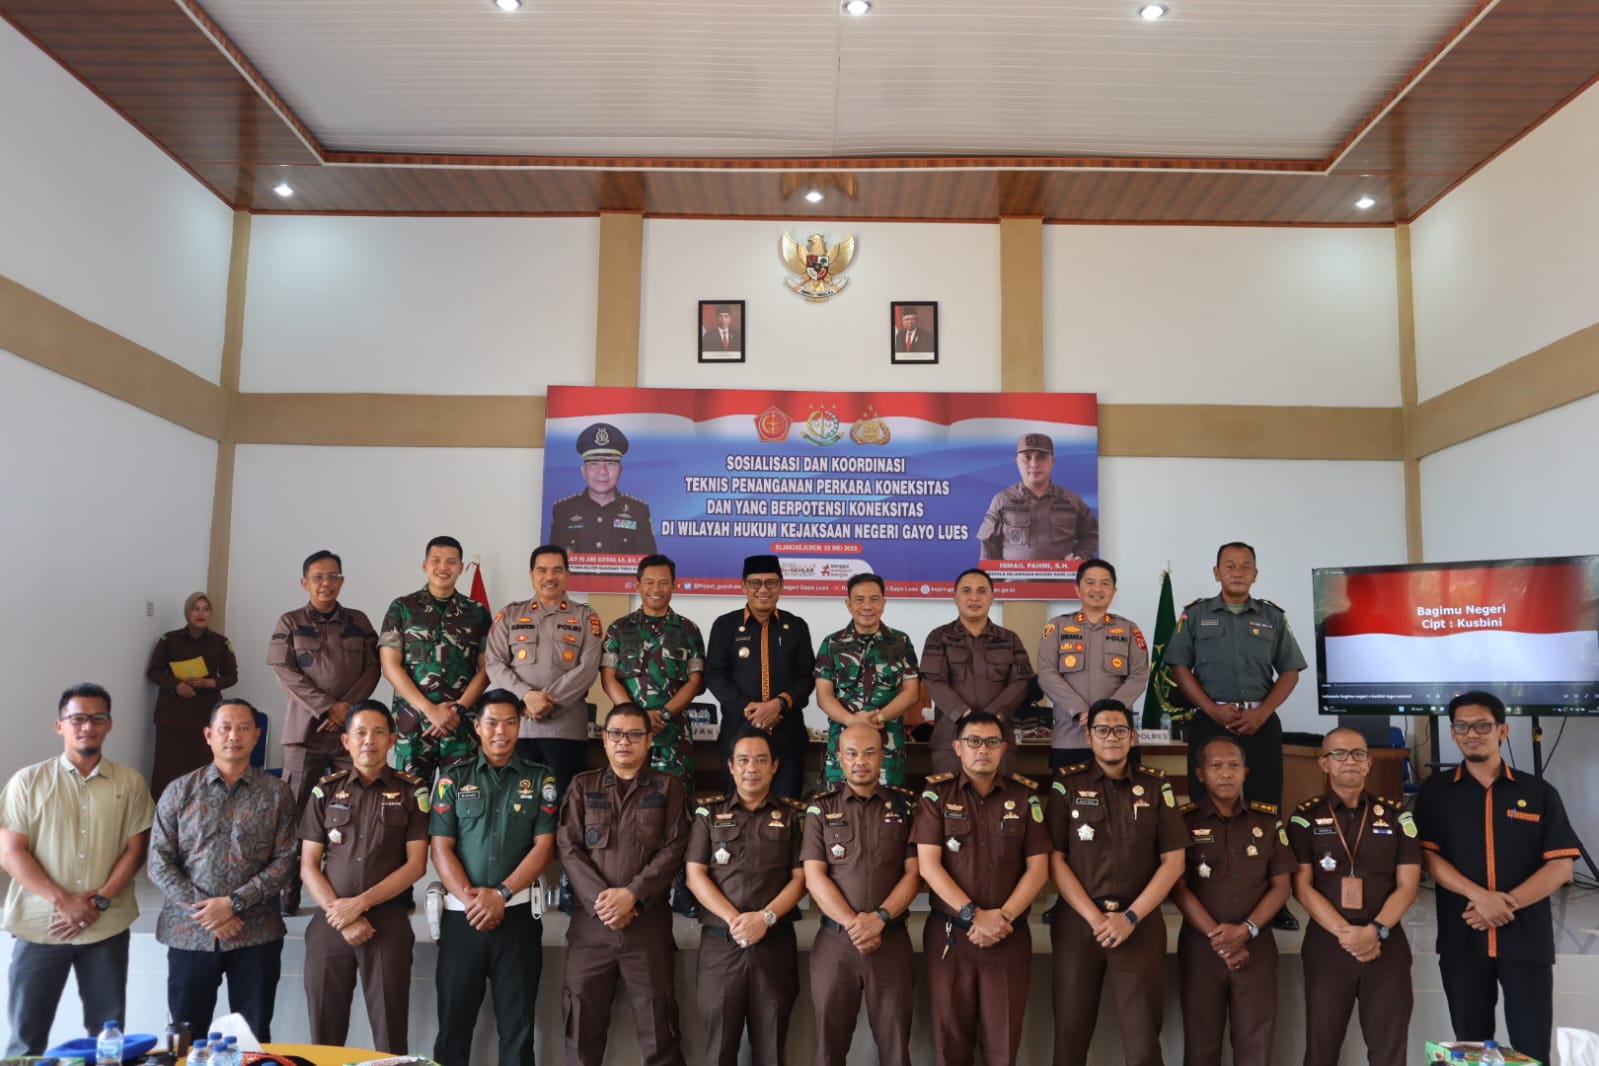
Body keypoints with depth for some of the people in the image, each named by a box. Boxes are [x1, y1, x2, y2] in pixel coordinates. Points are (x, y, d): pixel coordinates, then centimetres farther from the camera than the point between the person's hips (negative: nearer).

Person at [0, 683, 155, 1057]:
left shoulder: (130, 782, 3)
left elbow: (135, 850, 2)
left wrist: (99, 901, -11)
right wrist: (62, 901, -13)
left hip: (108, 927, 1)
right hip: (39, 926, -1)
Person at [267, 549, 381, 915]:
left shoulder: (358, 621, 11)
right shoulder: (290, 623, 6)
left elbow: (372, 668, 5)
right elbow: (285, 671, -4)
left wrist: (347, 707, -10)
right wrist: (327, 707, -13)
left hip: (353, 725, 1)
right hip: (306, 726, -1)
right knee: (297, 809, -1)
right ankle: (289, 890, 7)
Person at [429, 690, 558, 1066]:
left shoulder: (540, 779, 6)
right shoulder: (454, 776, 6)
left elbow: (544, 845, -1)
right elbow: (441, 847, 0)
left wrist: (501, 894, -12)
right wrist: (469, 898, -13)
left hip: (519, 913, 0)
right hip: (462, 915, 0)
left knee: (518, 1025, 5)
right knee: (453, 1023, 6)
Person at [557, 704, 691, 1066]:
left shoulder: (667, 787, 6)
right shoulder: (582, 786, 10)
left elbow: (673, 850, -3)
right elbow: (568, 847, 1)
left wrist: (632, 894, -14)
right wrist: (599, 899, -12)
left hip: (649, 922, -1)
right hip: (590, 921, 2)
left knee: (658, 1023, 2)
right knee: (583, 1021, 7)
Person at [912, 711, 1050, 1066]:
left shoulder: (1025, 796, 5)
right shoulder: (937, 794, 1)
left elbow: (1038, 867, 2)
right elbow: (928, 864, -7)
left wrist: (1003, 916, -11)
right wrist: (973, 915, -15)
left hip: (1009, 936, 1)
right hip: (948, 934, -1)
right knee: (950, 1037, 5)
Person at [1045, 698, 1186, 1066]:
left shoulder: (1156, 786, 6)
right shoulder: (1066, 784, 3)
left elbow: (1173, 861, 2)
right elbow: (1055, 859, -1)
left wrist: (1130, 917, -7)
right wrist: (1094, 917, -10)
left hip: (1140, 925, 0)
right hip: (1076, 922, 0)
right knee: (1071, 1034, 5)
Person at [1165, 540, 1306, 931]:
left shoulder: (1273, 617, 10)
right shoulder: (1195, 614, 6)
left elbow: (1289, 671, 7)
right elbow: (1180, 668, 1)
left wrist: (1262, 711, -7)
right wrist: (1214, 710, -10)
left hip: (1261, 722, 1)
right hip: (1210, 720, -1)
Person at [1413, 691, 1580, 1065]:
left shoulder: (1539, 792, 5)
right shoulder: (1435, 791, 5)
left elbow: (1561, 865, -1)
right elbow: (1427, 855, -2)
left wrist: (1507, 904, -13)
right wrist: (1480, 896, -16)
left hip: (1527, 939, 0)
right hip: (1462, 939, 1)